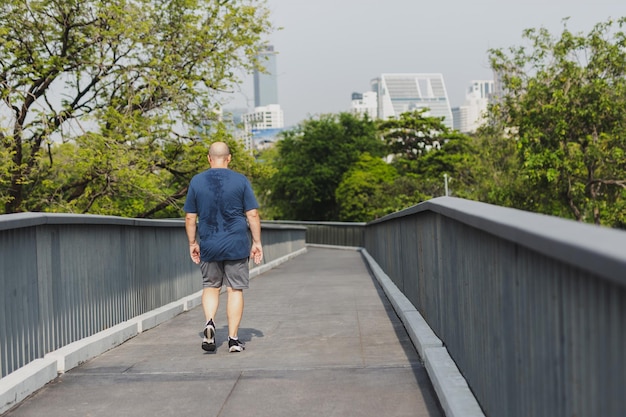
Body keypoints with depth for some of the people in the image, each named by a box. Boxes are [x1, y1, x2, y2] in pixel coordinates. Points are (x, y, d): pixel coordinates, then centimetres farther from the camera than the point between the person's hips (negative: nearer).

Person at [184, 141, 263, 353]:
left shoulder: (196, 181, 1)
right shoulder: (240, 180, -3)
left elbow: (190, 218, 4)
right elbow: (252, 215, -3)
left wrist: (192, 243, 14)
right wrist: (257, 242, 5)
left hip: (208, 246, 2)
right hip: (236, 245, -1)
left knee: (210, 287, 17)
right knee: (235, 290, 6)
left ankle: (209, 322, -6)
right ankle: (233, 339, 7)